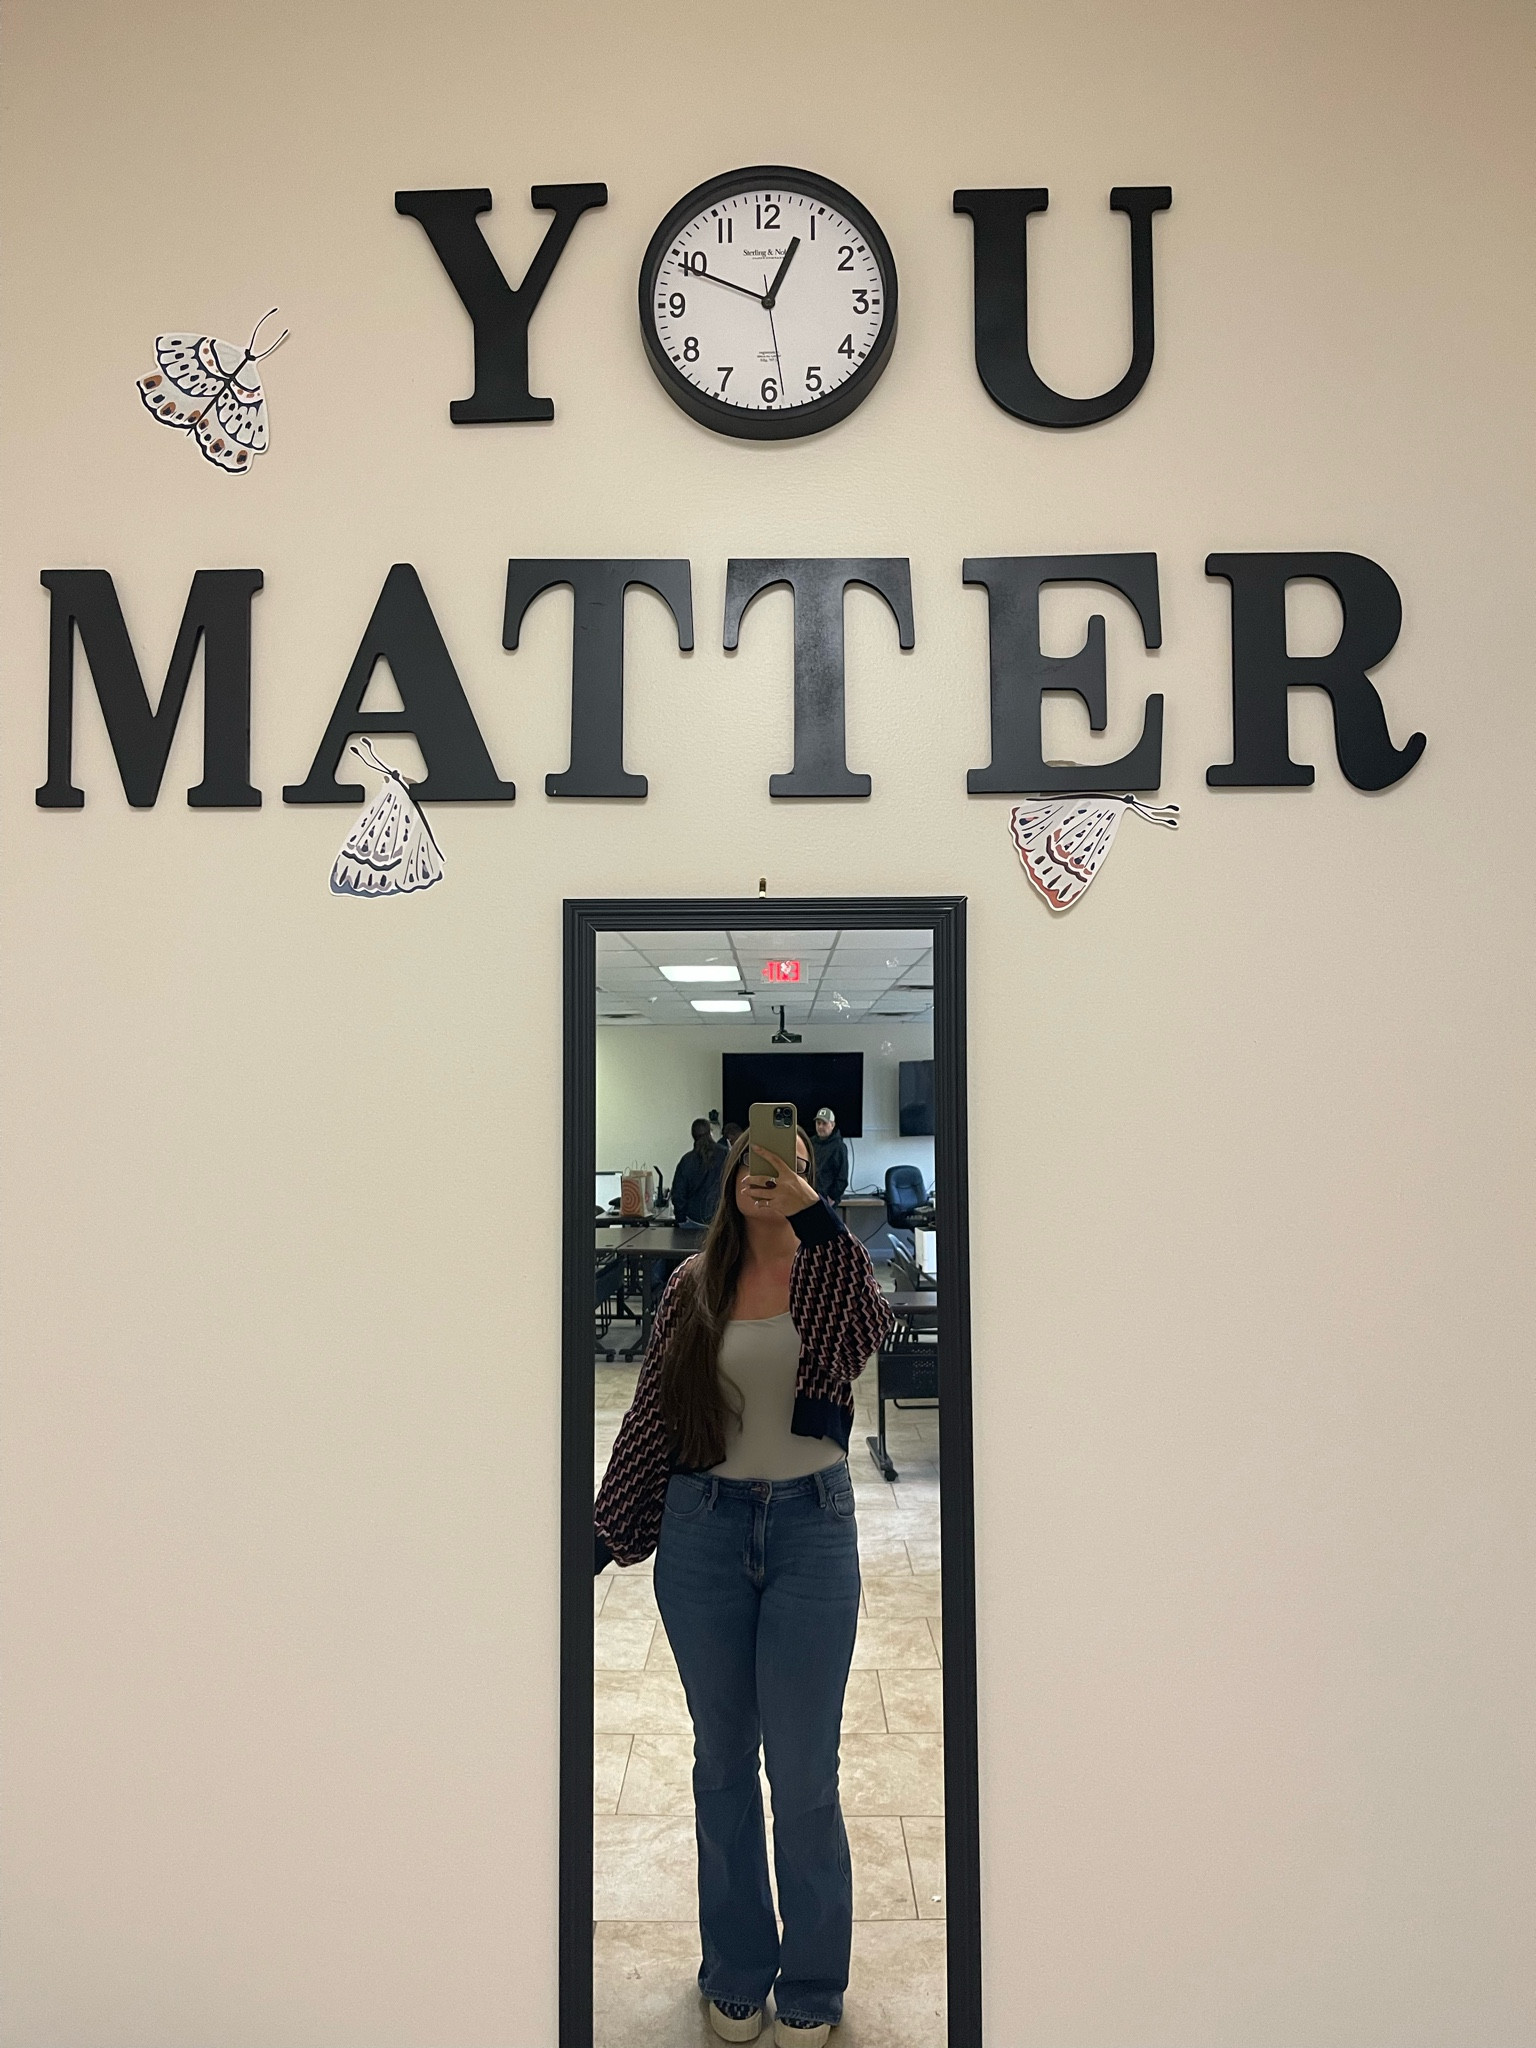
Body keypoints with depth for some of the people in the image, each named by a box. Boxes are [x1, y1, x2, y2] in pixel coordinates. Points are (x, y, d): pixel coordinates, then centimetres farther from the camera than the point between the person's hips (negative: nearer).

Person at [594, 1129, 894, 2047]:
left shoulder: (830, 1270, -3)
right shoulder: (695, 1284, 2)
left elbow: (872, 1331, -26)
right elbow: (652, 1411, 4)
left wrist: (816, 1215, -33)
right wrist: (605, 1530, 3)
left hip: (811, 1527, -2)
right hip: (704, 1528, 2)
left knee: (803, 1769, 6)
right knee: (723, 1759, 15)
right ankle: (736, 1974, 35)